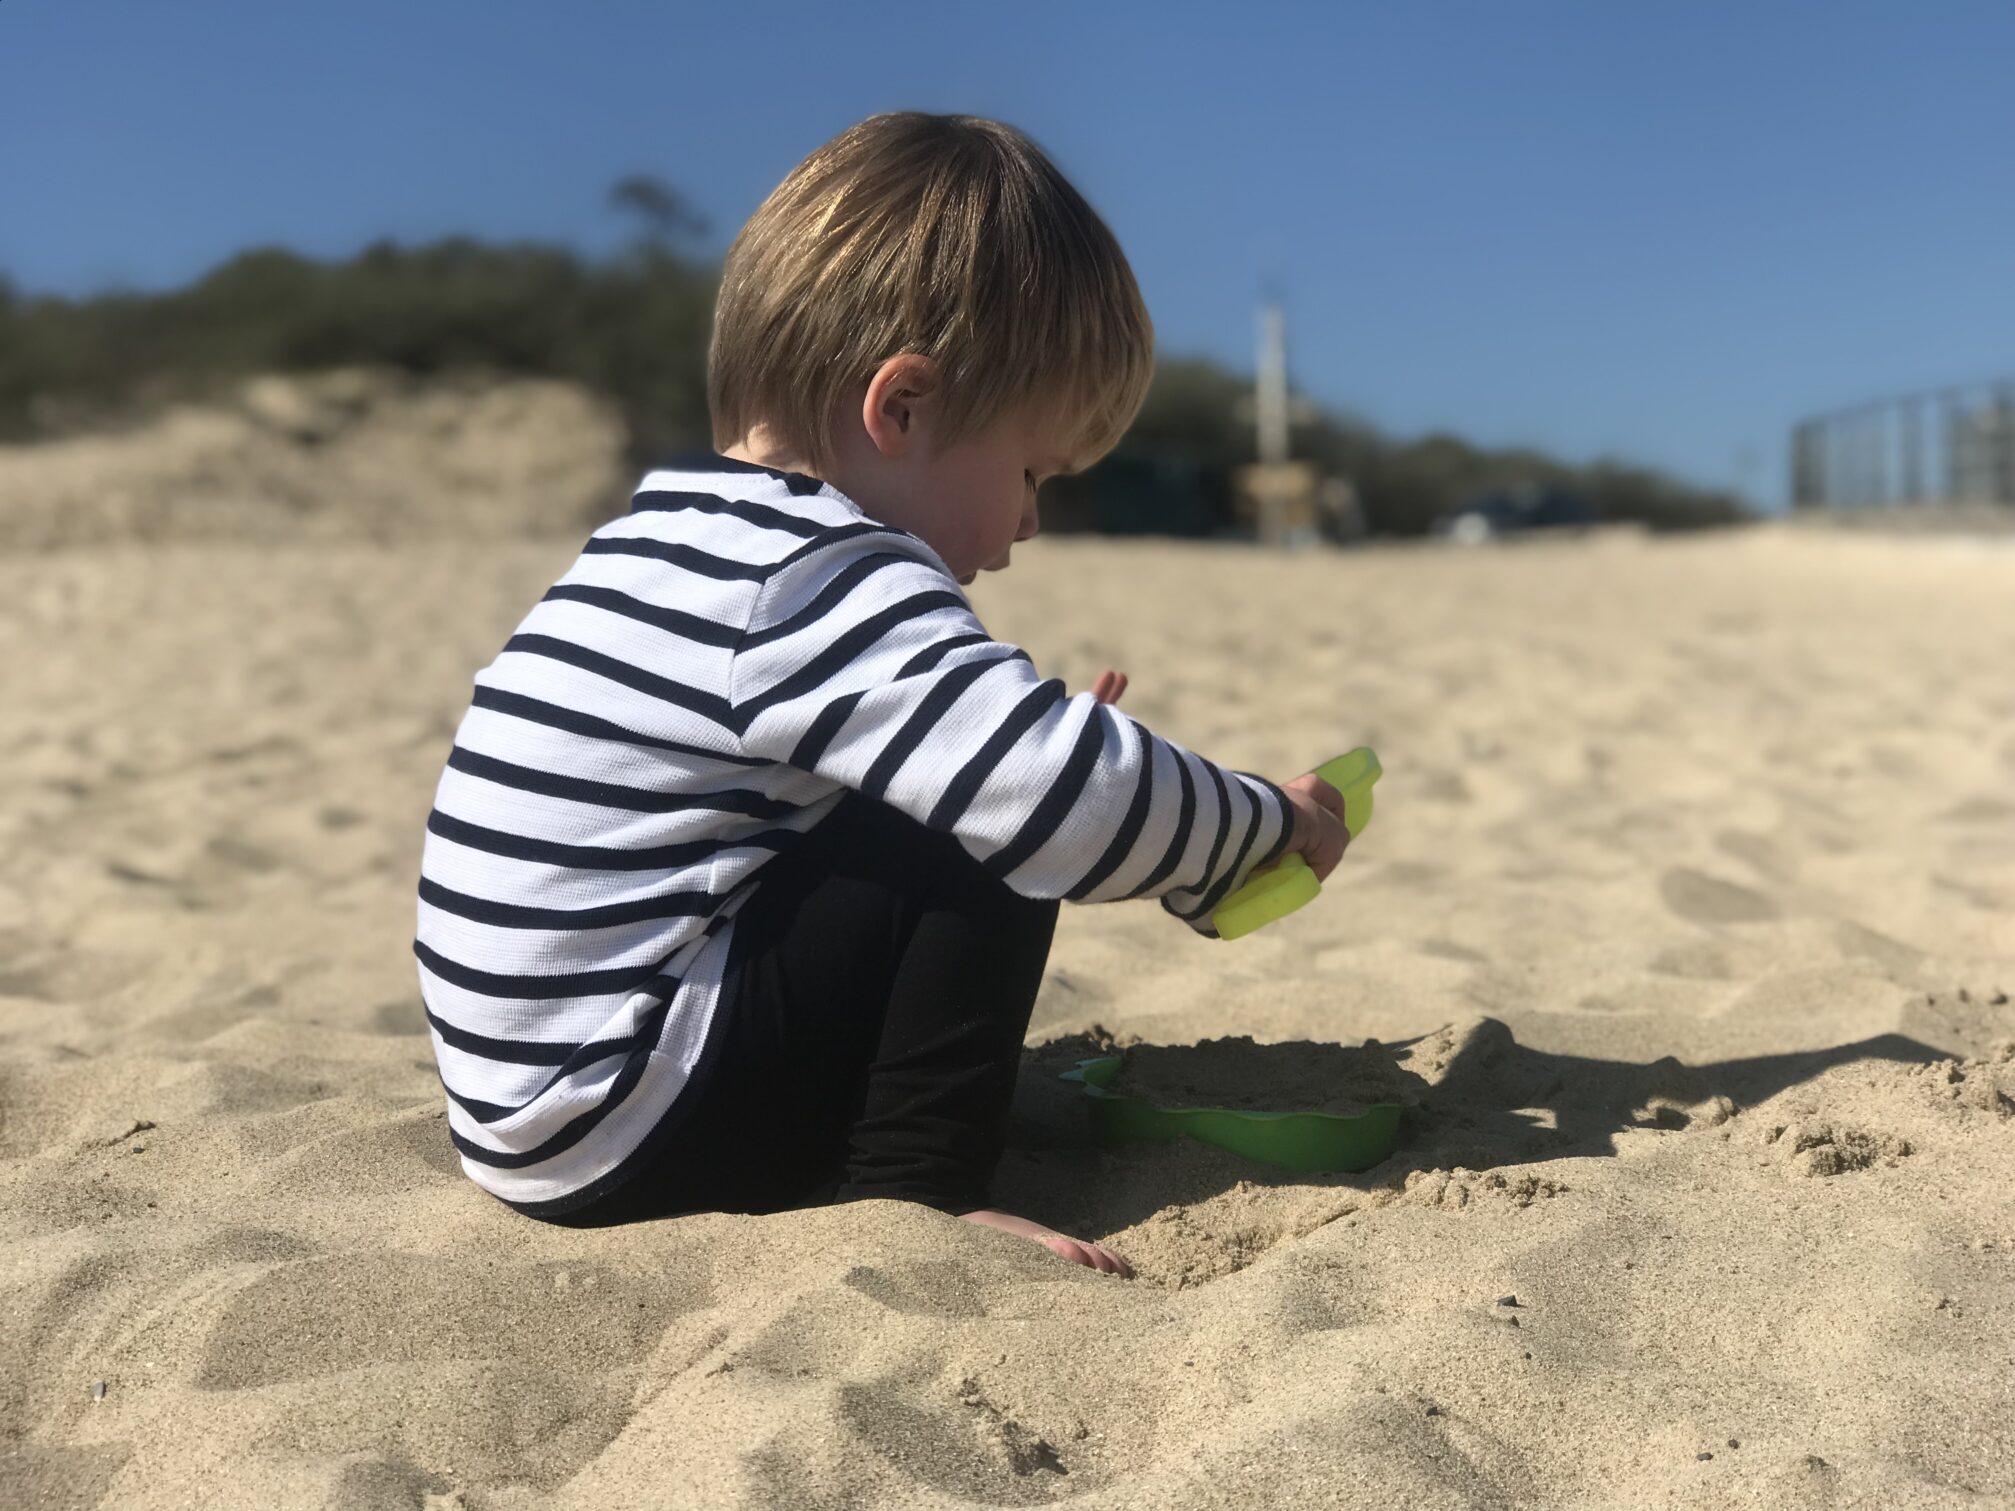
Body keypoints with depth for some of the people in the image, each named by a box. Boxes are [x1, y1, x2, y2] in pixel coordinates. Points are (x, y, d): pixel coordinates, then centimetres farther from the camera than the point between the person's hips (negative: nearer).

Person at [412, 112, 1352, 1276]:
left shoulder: (691, 530, 10)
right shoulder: (820, 578, -20)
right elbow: (1067, 804, -23)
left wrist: (1057, 741, 15)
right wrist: (1269, 821, -5)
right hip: (624, 1127, -10)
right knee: (982, 857, -14)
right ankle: (909, 1193, -6)